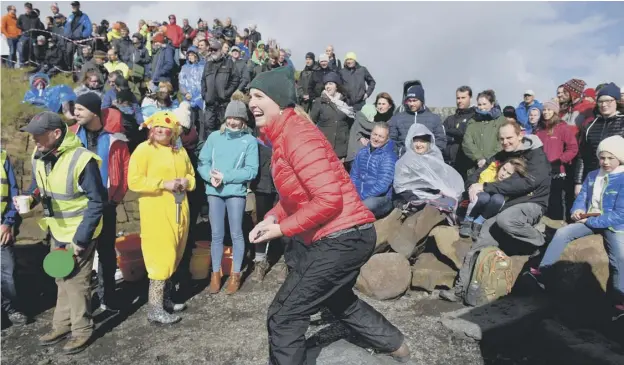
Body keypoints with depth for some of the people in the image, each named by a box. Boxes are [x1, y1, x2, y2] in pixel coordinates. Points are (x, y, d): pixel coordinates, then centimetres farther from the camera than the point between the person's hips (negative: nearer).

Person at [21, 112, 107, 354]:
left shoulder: (82, 160, -26)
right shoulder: (38, 157, -2)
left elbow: (97, 202, -21)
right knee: (62, 280, 20)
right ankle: (62, 325, 37)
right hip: (56, 231, 7)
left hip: (79, 233, -7)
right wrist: (33, 197, -9)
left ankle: (82, 331, 22)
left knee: (76, 282, 4)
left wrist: (81, 238, -21)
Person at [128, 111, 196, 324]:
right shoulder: (143, 150, -6)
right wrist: (164, 184, -20)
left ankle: (165, 299, 28)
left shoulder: (181, 152, 14)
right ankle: (155, 309, 3)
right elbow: (134, 181, -15)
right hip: (156, 212, -7)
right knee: (161, 257, -7)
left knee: (173, 256, 13)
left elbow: (191, 175, 22)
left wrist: (186, 182, -1)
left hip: (178, 210, 7)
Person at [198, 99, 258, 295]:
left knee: (236, 234, 8)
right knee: (216, 234, 10)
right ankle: (216, 273, 24)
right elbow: (202, 162, 5)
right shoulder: (214, 136, 4)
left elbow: (251, 171, -9)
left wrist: (225, 176, -14)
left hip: (236, 192, -2)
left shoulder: (250, 140, -4)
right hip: (214, 191, 2)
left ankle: (235, 274, 22)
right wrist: (210, 176, -15)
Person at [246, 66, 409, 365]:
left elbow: (329, 199, -27)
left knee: (284, 315, -2)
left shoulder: (297, 135, -21)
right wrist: (272, 217, 1)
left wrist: (281, 229, -18)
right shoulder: (283, 134, 10)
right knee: (338, 300, 31)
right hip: (341, 235, 11)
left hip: (342, 237, -11)